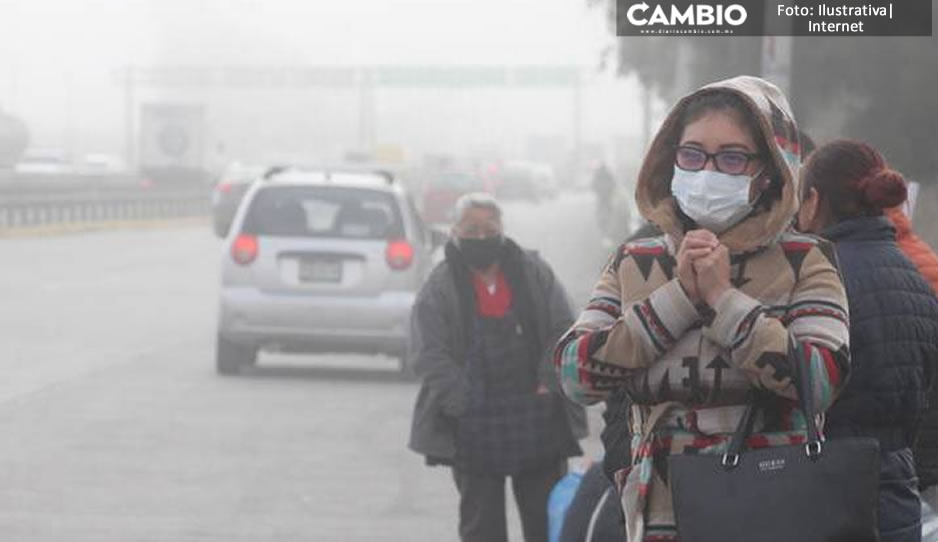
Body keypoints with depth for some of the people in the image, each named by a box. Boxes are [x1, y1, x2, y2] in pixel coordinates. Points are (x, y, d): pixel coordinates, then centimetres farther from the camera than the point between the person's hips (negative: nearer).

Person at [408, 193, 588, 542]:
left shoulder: (535, 273, 5)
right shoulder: (439, 289, -2)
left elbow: (564, 333, 4)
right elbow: (430, 356, -8)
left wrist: (549, 385, -9)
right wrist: (466, 404, -17)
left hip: (538, 420, 2)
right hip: (473, 431, -2)